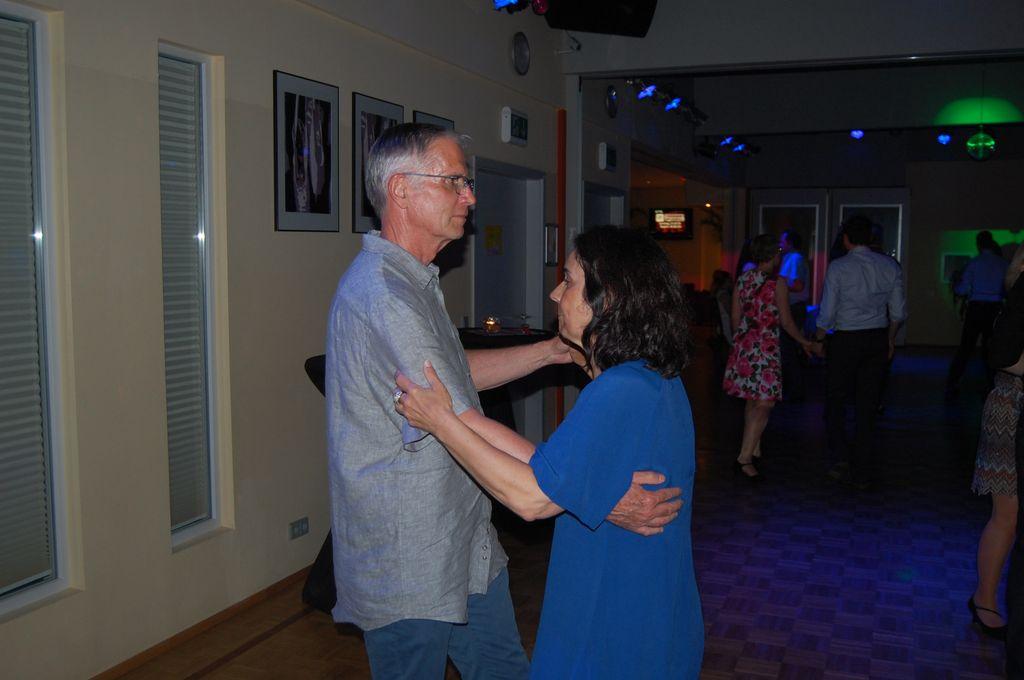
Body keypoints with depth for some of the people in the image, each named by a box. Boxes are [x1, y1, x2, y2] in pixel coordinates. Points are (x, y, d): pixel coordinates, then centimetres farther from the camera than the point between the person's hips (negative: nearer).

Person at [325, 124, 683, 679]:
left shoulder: (413, 282, 12)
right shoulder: (380, 293, -24)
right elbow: (469, 432, -26)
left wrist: (551, 350, 10)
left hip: (465, 544, 10)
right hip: (407, 565, -10)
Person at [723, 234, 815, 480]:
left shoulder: (742, 280, 7)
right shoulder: (777, 284, -10)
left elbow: (735, 317, 11)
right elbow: (786, 322, -6)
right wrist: (804, 342, 9)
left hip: (743, 345, 7)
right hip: (765, 346, -7)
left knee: (753, 401, 17)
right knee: (764, 403, -5)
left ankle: (754, 450, 27)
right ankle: (744, 458, -10)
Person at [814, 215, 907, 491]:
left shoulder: (838, 267, -10)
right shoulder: (890, 266, 3)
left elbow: (827, 313, -11)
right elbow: (898, 312, 7)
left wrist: (818, 340, 3)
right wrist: (890, 339, 20)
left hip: (844, 340, -4)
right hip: (878, 340, 4)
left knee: (835, 399, 12)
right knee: (867, 405, 9)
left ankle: (842, 455, -3)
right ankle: (864, 473, 14)